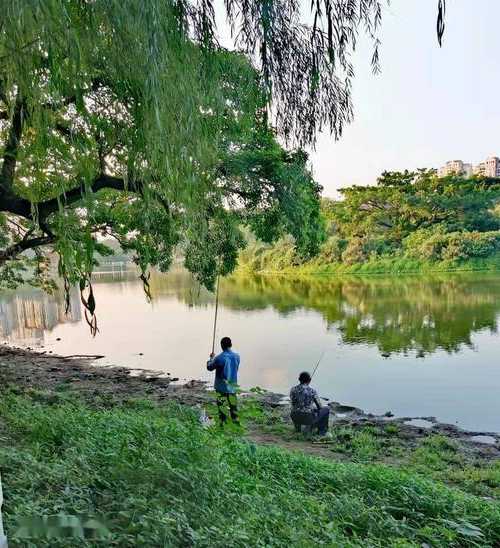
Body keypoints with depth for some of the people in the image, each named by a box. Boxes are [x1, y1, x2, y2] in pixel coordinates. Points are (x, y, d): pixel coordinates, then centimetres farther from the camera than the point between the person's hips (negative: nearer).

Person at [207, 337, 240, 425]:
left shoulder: (219, 358, -19)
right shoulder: (237, 356, -6)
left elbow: (209, 367, -4)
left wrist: (211, 358, 13)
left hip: (221, 387, -4)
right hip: (232, 385, 4)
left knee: (222, 404, 5)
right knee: (233, 404, 18)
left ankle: (223, 422, 10)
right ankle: (235, 420, 28)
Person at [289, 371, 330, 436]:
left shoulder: (293, 390, -1)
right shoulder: (312, 390, -10)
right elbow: (320, 407, 1)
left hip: (295, 418, 4)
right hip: (309, 418, -4)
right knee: (327, 409, 22)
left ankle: (298, 427, 27)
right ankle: (321, 431, 20)